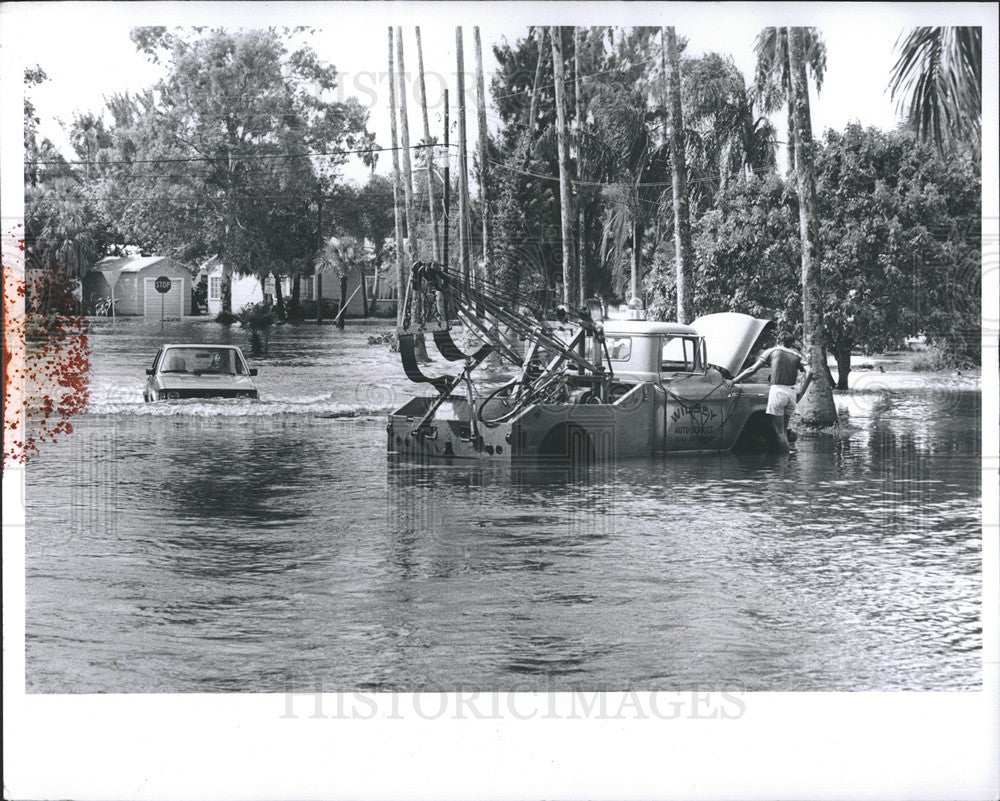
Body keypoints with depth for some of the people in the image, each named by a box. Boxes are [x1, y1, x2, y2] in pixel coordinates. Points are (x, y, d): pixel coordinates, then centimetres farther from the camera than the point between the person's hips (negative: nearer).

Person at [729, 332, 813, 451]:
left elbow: (752, 370, 3)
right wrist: (800, 394, 3)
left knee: (779, 431, -3)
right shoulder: (797, 356, 16)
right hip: (791, 393, 4)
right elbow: (809, 372, -1)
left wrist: (734, 381, 10)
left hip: (777, 391, -4)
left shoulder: (772, 351, 8)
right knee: (783, 429, 16)